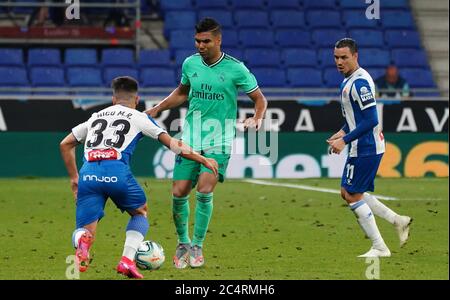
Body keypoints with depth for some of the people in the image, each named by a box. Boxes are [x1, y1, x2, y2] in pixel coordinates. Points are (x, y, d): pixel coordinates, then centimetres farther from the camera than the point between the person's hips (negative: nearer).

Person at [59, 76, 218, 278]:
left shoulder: (95, 117, 30)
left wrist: (74, 177, 38)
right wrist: (203, 160, 20)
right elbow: (172, 144, 14)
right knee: (140, 213, 25)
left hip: (88, 173, 2)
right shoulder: (139, 118, 19)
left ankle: (82, 240, -29)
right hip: (117, 172, -2)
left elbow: (65, 144, 32)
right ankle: (127, 260, 4)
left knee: (85, 231, 8)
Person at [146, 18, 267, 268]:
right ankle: (183, 243, 20)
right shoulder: (190, 64, 4)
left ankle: (197, 247, 0)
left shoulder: (235, 69, -7)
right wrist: (157, 109, 13)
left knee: (204, 190, -17)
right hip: (190, 138, 3)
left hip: (219, 141, -3)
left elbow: (260, 98, 2)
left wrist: (257, 118, -18)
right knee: (179, 193, -3)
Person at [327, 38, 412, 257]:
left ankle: (379, 248, 2)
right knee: (348, 193, 16)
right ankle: (398, 221, 18)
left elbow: (371, 120, -24)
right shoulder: (348, 80, 12)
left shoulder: (360, 82, -19)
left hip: (365, 148, -10)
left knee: (352, 195, -3)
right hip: (363, 147, 10)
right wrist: (343, 132, 12)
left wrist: (345, 140, -21)